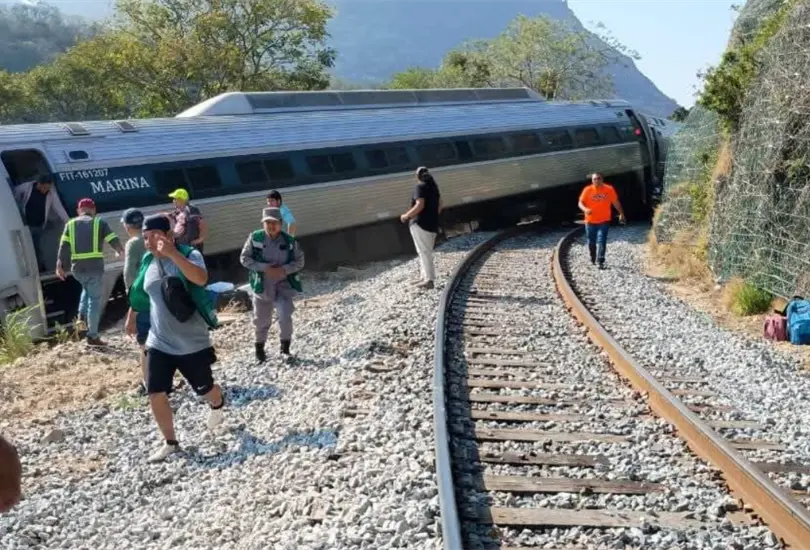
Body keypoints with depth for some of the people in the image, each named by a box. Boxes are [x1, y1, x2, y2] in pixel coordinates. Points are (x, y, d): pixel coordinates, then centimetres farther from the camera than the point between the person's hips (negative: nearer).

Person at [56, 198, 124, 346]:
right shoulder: (99, 222, 6)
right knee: (95, 300, 2)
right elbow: (114, 241, 2)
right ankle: (93, 336, 3)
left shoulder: (71, 224, 13)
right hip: (95, 267, -4)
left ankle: (82, 317, 14)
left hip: (77, 268, 4)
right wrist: (120, 251, 23)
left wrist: (59, 266, 2)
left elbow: (63, 246, 3)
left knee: (87, 290, 32)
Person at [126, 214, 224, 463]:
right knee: (155, 394, -2)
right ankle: (170, 442, 17)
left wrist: (173, 253, -44)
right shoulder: (147, 261, 1)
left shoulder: (189, 255, -16)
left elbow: (201, 278, -39)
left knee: (205, 389, 13)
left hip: (192, 343, -4)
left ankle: (218, 404, 50)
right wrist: (131, 317, 29)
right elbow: (139, 292, 19)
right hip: (158, 343, 4)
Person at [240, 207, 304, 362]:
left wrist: (284, 269, -20)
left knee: (285, 317, -15)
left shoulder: (289, 241, -7)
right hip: (262, 285, 0)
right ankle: (259, 349, 36)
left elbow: (299, 261, -2)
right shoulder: (255, 238, -9)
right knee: (261, 320, 12)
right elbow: (244, 258, -7)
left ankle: (285, 349, 7)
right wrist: (264, 267, -19)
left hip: (283, 285, 0)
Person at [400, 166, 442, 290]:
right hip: (432, 225, 9)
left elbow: (420, 205, -21)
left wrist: (406, 215, -12)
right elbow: (439, 206, 18)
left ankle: (429, 280, -13)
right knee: (426, 251, 16)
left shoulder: (420, 187, -11)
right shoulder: (434, 187, 14)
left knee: (424, 251, -10)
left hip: (420, 224, -9)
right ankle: (425, 277, 20)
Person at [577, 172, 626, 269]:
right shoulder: (587, 190, -6)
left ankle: (600, 262, -14)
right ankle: (593, 258, 37)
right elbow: (580, 203, -7)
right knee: (591, 241, 13)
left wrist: (621, 213, 8)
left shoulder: (609, 189, -4)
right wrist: (585, 209, -28)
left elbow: (615, 202, 6)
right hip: (590, 221, 1)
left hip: (604, 221, -1)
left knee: (601, 241, -12)